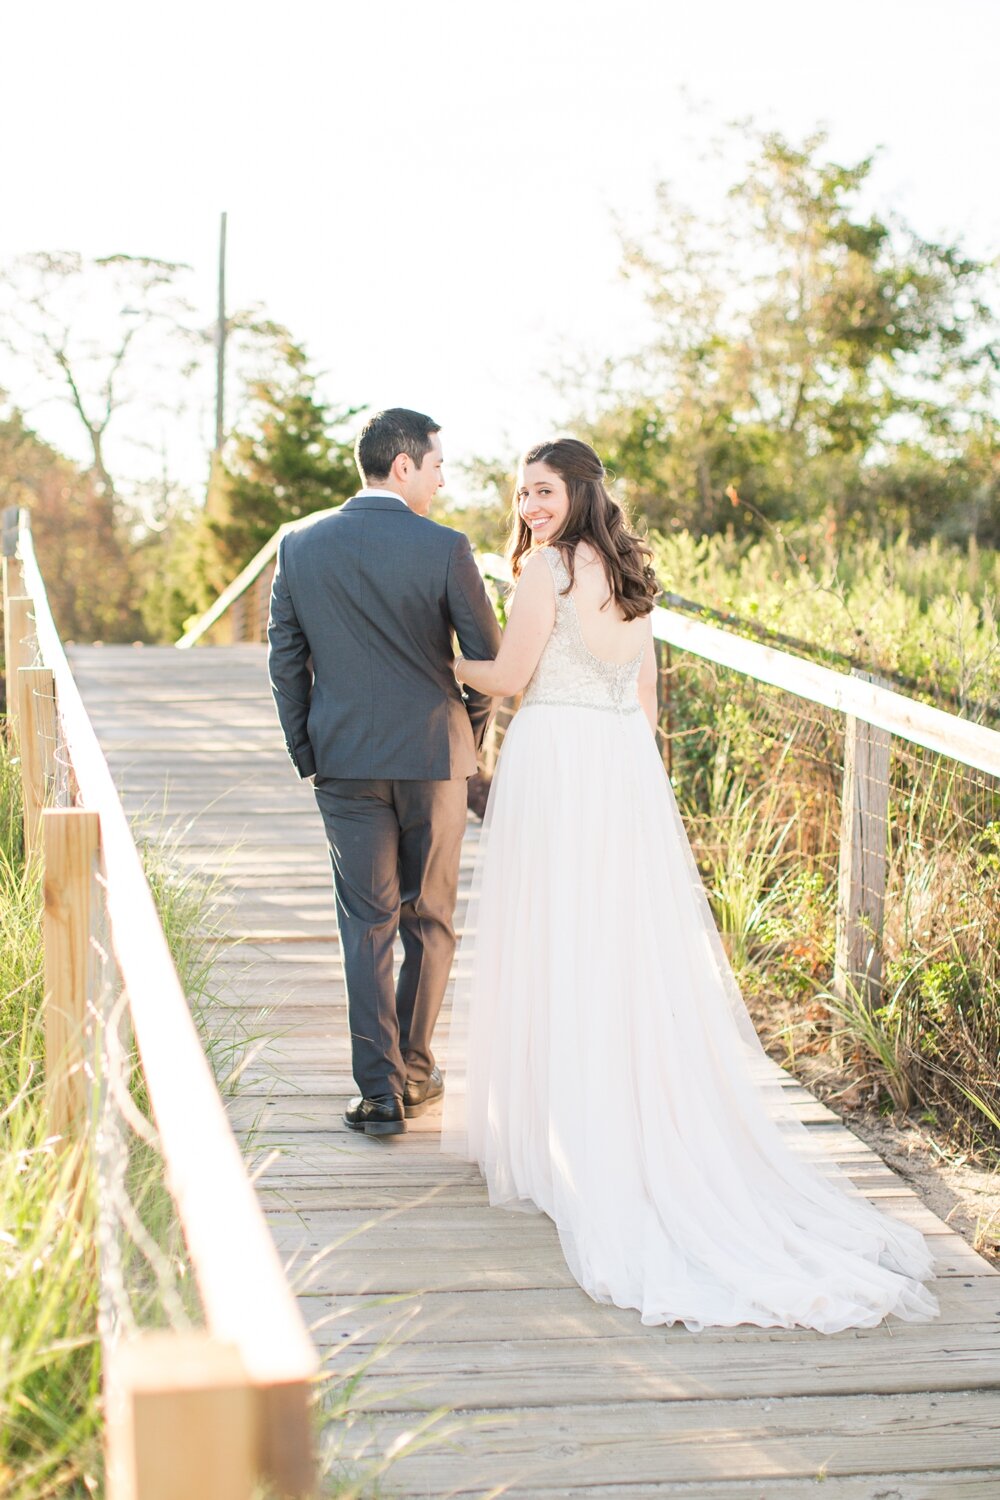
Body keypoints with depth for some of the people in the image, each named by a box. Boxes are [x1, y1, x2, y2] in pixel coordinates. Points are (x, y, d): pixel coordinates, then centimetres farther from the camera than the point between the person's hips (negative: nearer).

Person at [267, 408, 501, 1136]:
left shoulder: (300, 545, 0)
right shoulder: (444, 548, -9)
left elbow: (285, 658, 3)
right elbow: (488, 654, -4)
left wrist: (306, 751, 11)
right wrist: (470, 735, 13)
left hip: (344, 761, 2)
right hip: (433, 756, -2)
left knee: (367, 924, 5)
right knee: (429, 919, 13)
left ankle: (381, 1088, 1)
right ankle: (414, 1071, 23)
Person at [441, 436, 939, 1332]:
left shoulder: (549, 564, -10)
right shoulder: (632, 573, 13)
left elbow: (508, 677, -8)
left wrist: (438, 659, 9)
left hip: (556, 762, -7)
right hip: (627, 764, 7)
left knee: (557, 952, 1)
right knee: (637, 951, 11)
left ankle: (559, 1132, 8)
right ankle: (660, 1120, 17)